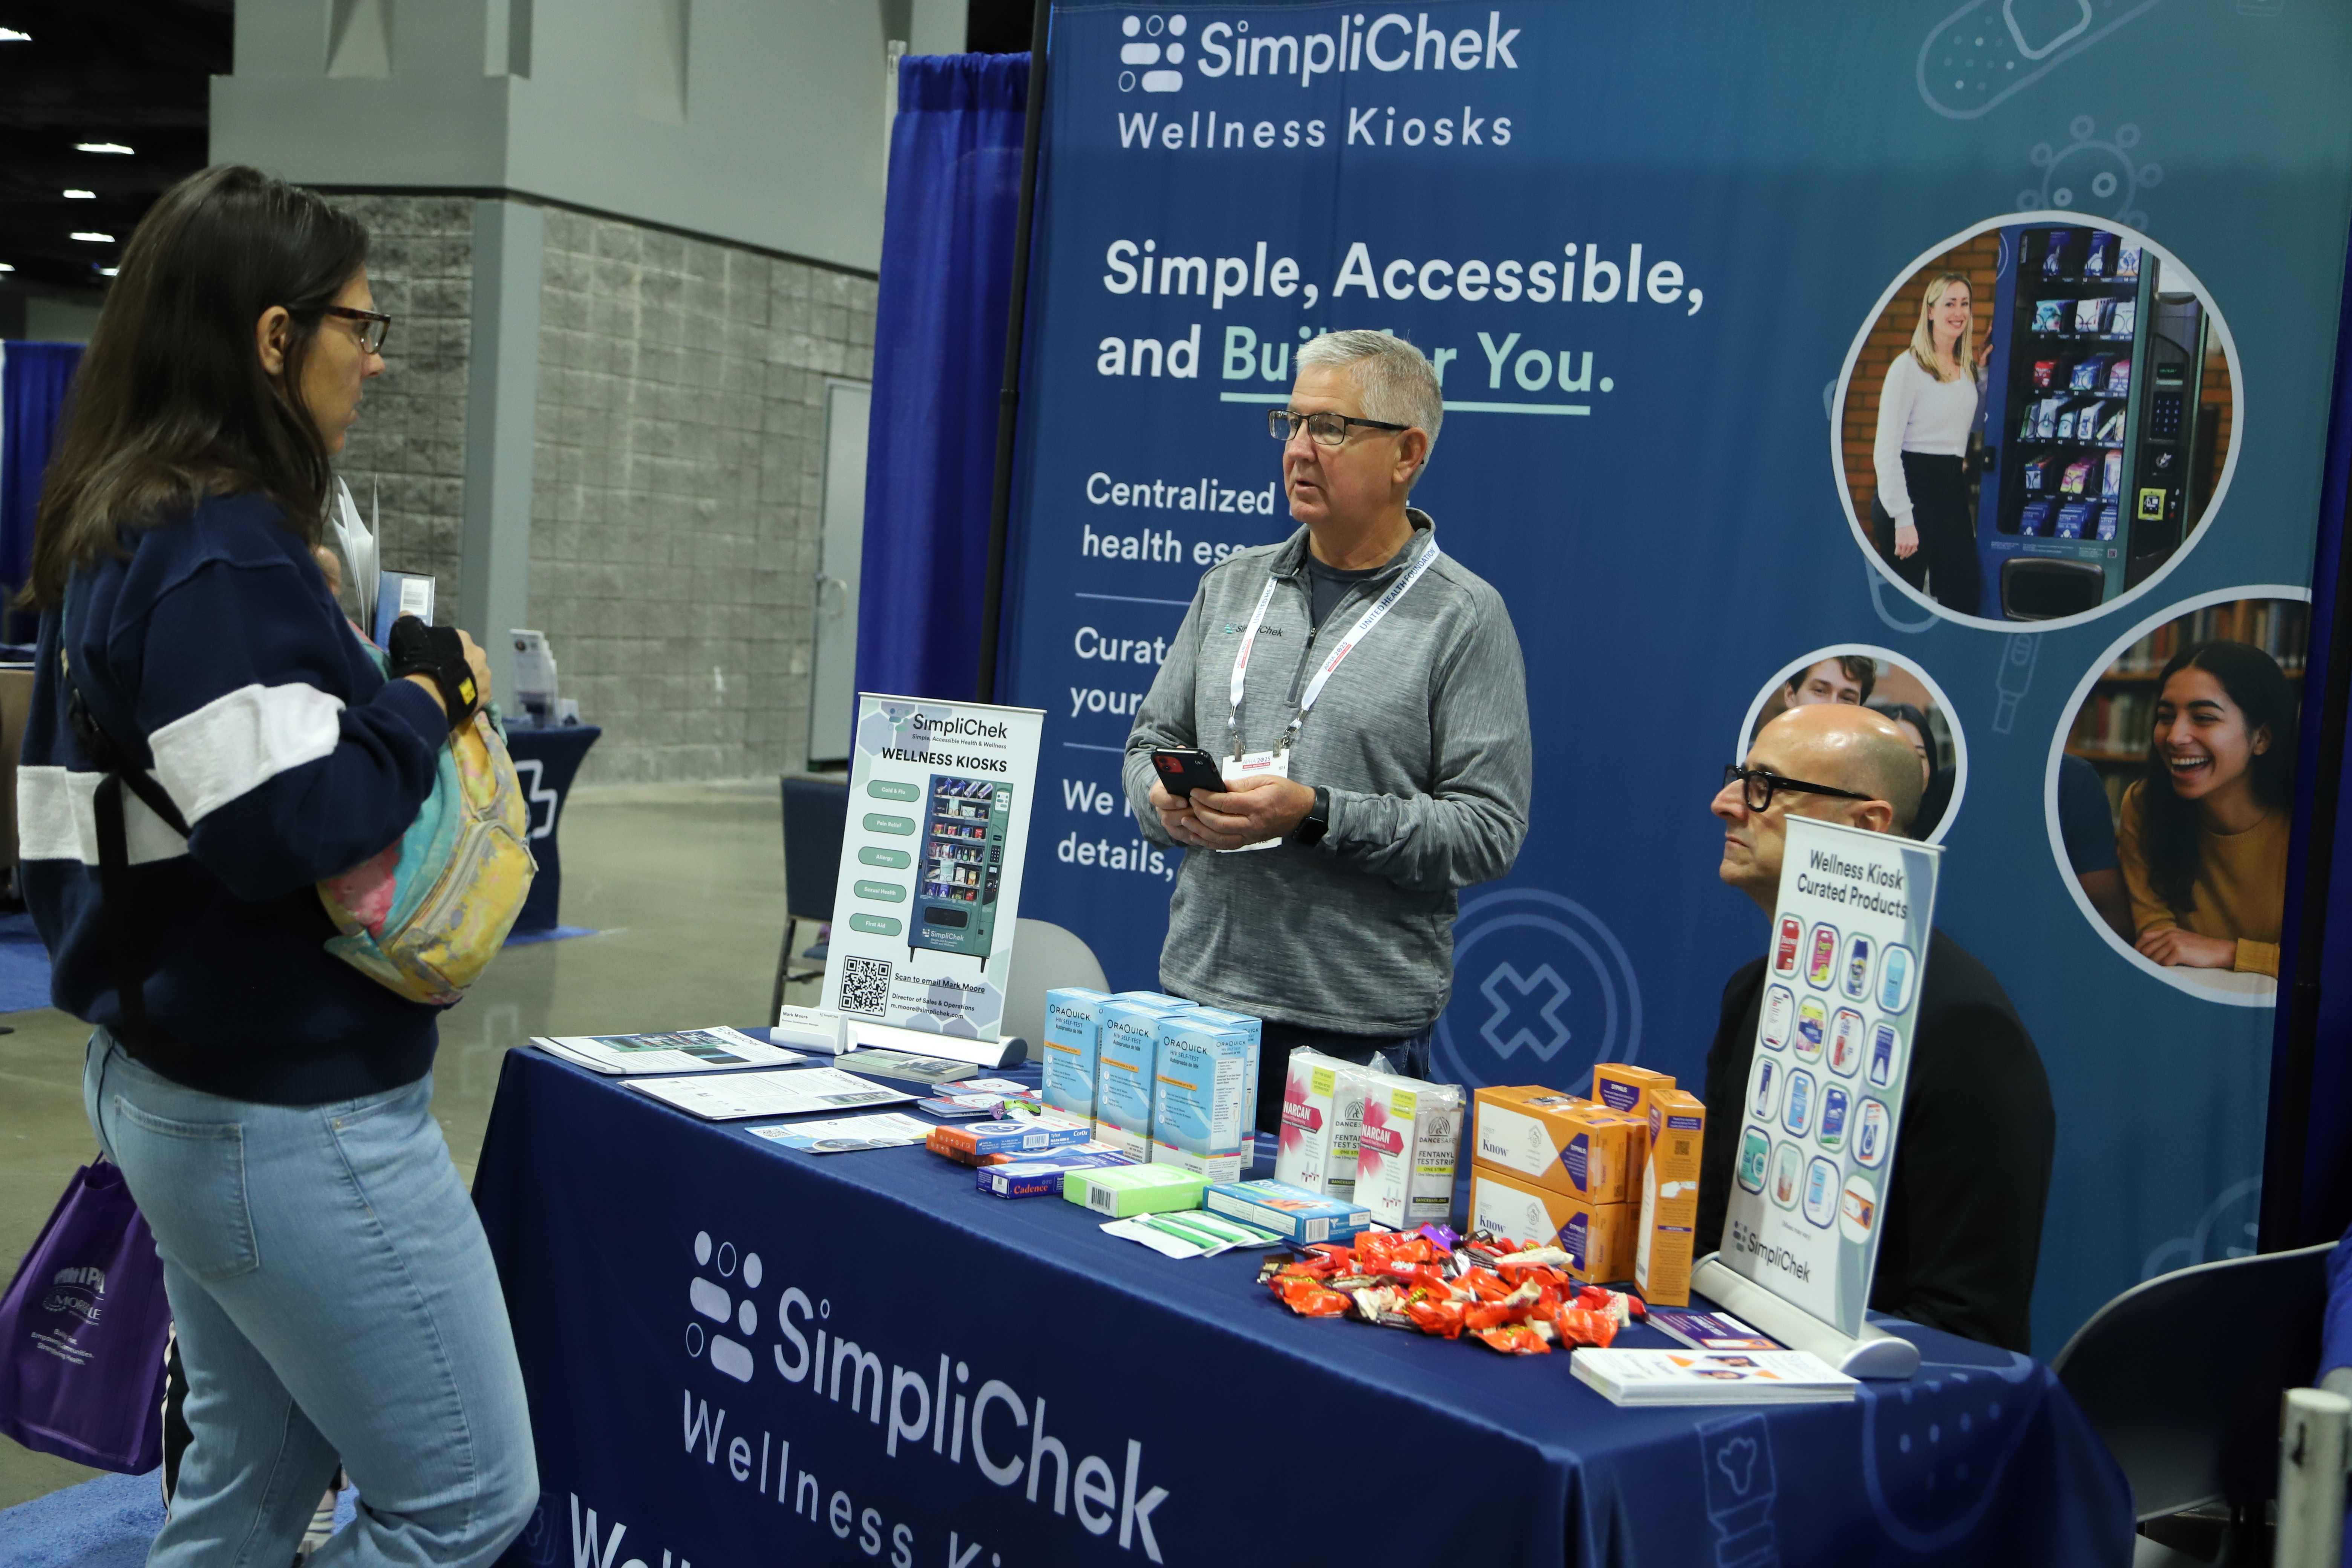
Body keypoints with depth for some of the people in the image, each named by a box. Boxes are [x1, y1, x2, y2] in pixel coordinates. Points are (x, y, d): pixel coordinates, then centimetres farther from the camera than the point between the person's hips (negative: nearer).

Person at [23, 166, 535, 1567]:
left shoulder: (121, 534, 11)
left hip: (176, 1084, 10)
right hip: (289, 1114, -10)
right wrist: (432, 698, -13)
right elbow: (291, 824, -28)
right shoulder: (225, 554, -20)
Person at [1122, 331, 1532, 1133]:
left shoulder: (1464, 616, -4)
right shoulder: (1233, 584, 12)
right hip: (1199, 991, 5)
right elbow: (1151, 740, 17)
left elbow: (1488, 831, -10)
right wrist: (1168, 798, -6)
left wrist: (1315, 816, -19)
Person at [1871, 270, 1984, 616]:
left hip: (1952, 489, 7)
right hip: (1913, 488, -7)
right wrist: (1902, 518, -19)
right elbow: (1886, 449, -14)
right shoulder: (1909, 366, -10)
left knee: (1965, 598, 8)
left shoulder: (1970, 370, 12)